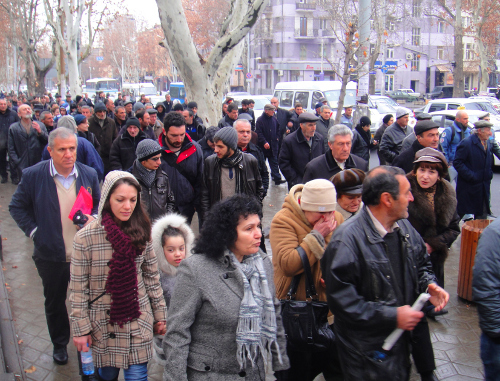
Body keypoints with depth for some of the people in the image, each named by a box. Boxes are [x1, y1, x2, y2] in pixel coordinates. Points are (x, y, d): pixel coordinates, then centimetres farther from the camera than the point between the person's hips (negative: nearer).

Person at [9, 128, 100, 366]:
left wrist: (93, 219, -10)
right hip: (51, 255, 0)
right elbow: (17, 207, 1)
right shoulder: (33, 175, -11)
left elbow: (99, 203, 10)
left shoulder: (89, 174, -4)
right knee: (54, 302, 18)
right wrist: (34, 231, -7)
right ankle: (59, 344, 41)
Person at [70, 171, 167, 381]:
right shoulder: (86, 237, -14)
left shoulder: (141, 233, -4)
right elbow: (78, 288, -8)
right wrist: (80, 329, -6)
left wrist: (160, 314, 8)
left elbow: (152, 276, 5)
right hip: (103, 322, -1)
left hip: (138, 320, 2)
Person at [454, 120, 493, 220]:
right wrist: (470, 176, -20)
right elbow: (457, 163, -17)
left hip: (484, 187, 7)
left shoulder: (488, 143, 11)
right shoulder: (466, 143, -15)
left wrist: (489, 174, 10)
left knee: (482, 216, 10)